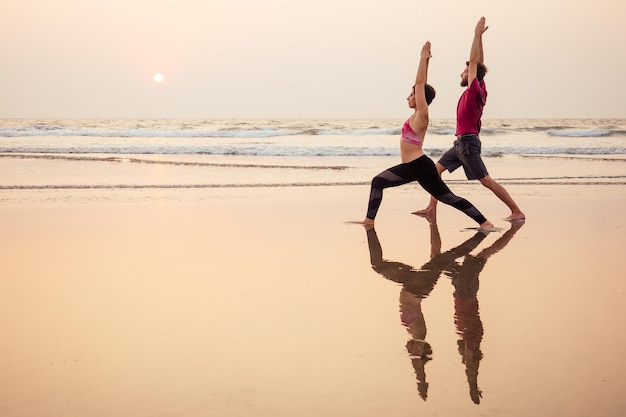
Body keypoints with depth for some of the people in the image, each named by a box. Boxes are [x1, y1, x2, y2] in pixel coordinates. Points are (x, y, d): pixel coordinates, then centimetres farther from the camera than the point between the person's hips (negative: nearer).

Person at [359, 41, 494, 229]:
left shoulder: (422, 115, -11)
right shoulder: (417, 115, 12)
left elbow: (420, 83, -15)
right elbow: (421, 84, 15)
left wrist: (423, 58, -12)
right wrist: (425, 59, 19)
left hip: (420, 166, -9)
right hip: (410, 167, 9)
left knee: (447, 197, -7)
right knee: (378, 181, 13)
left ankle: (484, 222, -3)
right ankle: (370, 219, 18)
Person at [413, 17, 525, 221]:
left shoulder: (475, 90, -13)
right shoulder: (478, 90, 10)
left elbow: (474, 61, -15)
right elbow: (479, 63, 15)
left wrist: (477, 34, -11)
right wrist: (480, 36, 14)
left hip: (468, 143, -10)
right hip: (461, 143, 10)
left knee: (486, 180, -9)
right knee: (435, 169, 13)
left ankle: (517, 212, -7)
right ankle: (431, 208, 17)